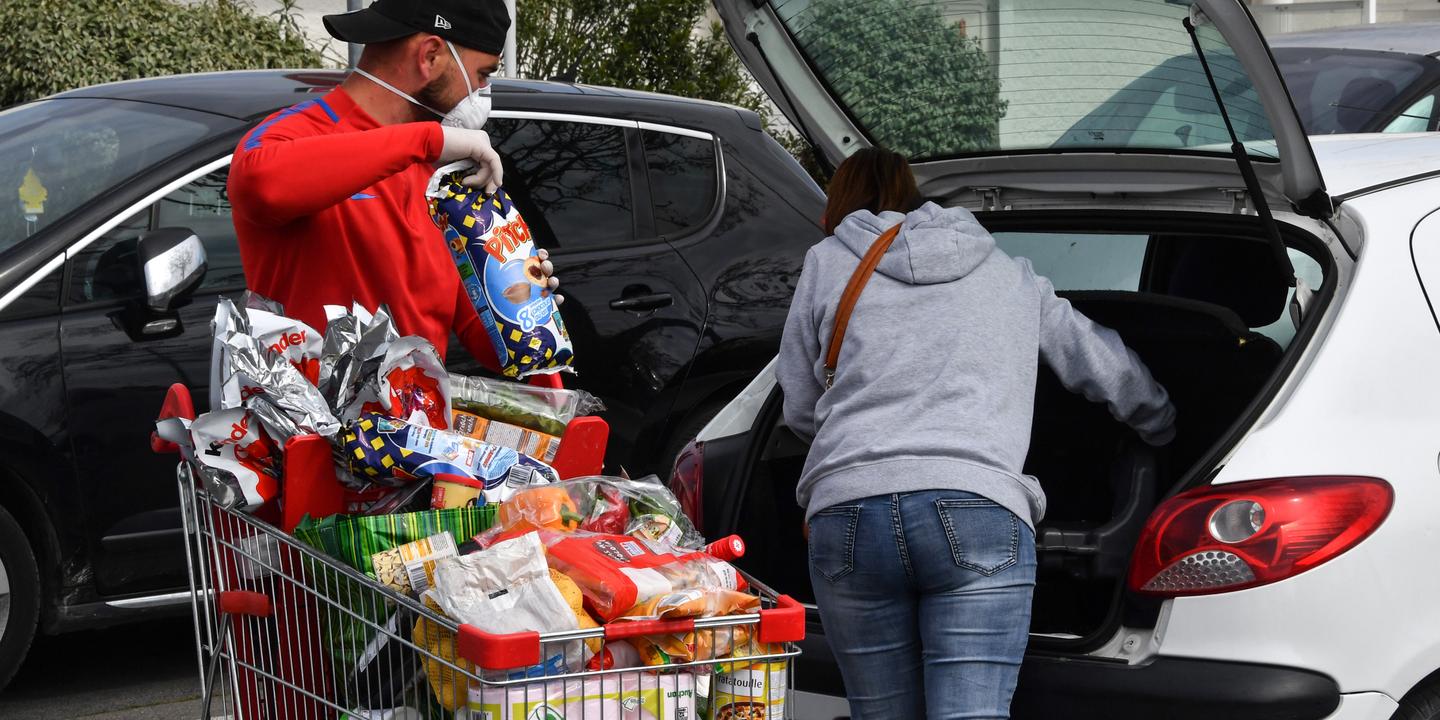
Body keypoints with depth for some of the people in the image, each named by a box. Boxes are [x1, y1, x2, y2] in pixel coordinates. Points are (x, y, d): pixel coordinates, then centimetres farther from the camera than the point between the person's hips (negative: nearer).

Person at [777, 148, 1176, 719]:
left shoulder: (827, 263, 20)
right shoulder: (1013, 276, 27)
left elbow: (799, 409, 23)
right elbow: (1108, 367, 38)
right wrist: (1165, 427, 57)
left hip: (846, 507, 0)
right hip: (979, 509, 0)